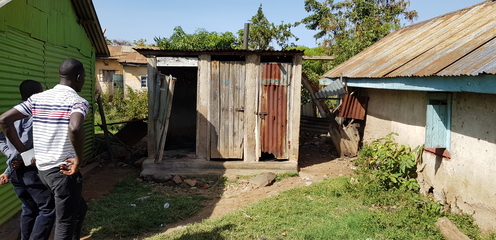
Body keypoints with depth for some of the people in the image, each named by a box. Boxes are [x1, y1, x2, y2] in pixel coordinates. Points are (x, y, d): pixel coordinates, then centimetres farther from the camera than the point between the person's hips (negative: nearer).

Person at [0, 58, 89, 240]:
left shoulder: (37, 98, 7)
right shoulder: (78, 101, -14)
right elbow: (75, 128, -35)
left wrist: (23, 152, 7)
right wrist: (79, 158, -21)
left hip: (42, 169, 7)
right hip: (64, 170, -7)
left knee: (79, 208, 26)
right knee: (65, 224, 5)